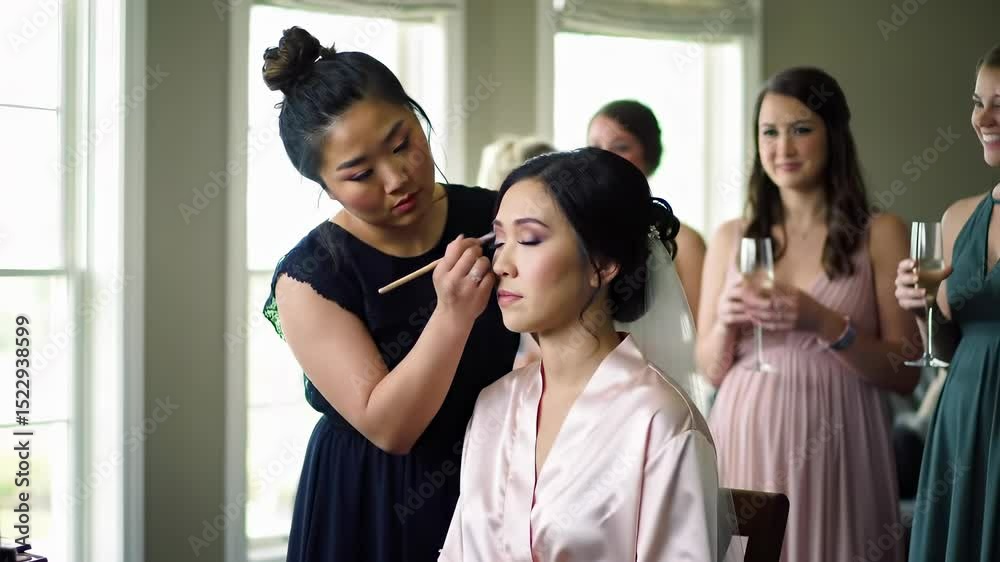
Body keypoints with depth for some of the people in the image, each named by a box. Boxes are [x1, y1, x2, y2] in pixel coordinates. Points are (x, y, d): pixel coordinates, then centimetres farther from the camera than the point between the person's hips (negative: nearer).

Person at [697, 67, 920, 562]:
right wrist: (725, 321, -10)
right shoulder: (731, 238, 7)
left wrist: (824, 324, -18)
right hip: (746, 444, 2)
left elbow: (904, 375, -4)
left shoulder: (880, 234, 0)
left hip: (835, 450, -2)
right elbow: (710, 369, 11)